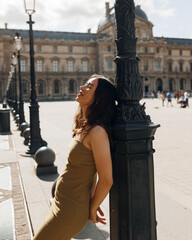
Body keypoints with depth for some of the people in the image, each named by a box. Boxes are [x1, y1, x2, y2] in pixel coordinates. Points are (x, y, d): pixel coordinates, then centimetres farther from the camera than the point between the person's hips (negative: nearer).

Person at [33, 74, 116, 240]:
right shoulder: (85, 127, 3)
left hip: (71, 211, -9)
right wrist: (92, 199, 8)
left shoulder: (97, 132, -25)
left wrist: (92, 209, -6)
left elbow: (106, 180, -22)